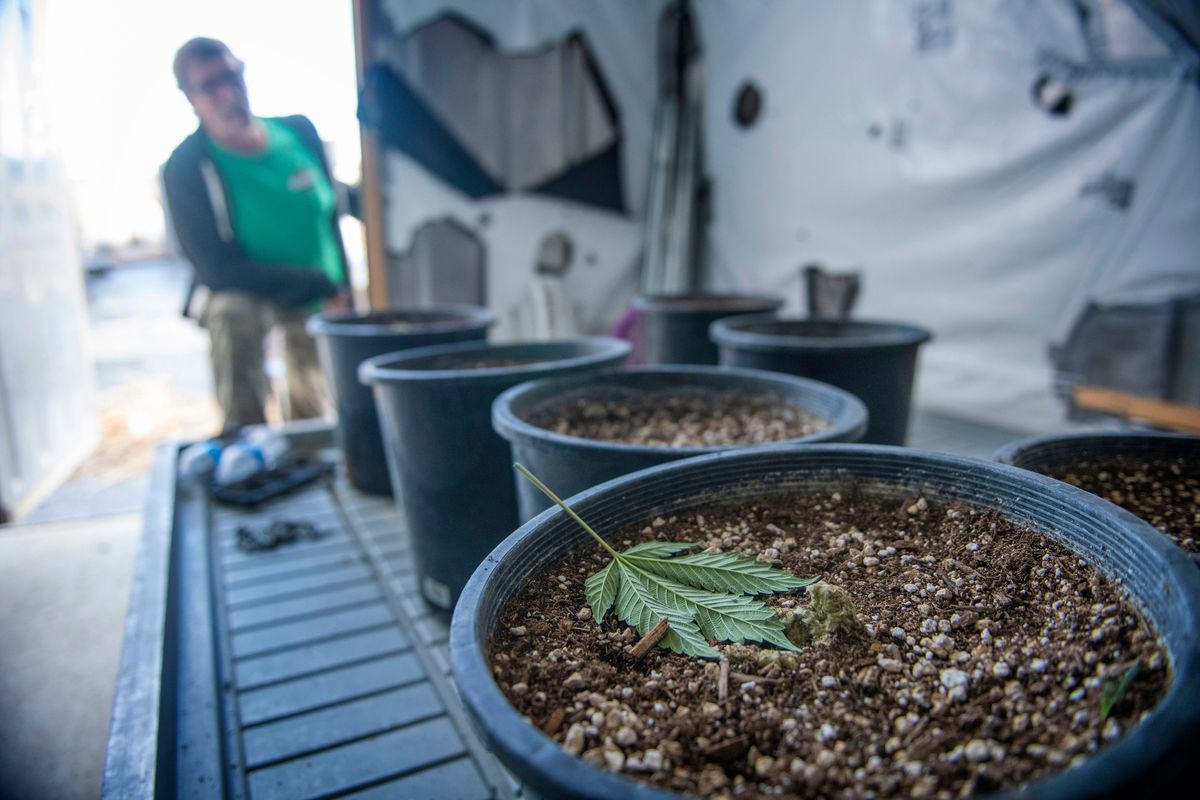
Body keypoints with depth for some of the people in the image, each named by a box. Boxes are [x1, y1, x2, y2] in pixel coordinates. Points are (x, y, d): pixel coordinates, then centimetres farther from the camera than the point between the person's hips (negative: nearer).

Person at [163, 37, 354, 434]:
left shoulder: (299, 132, -5)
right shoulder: (186, 167, -16)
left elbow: (332, 218, 5)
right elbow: (217, 270, -20)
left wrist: (344, 301, 3)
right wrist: (318, 284, -24)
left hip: (320, 311, 4)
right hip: (250, 298, -3)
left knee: (310, 417, 9)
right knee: (231, 312, -38)